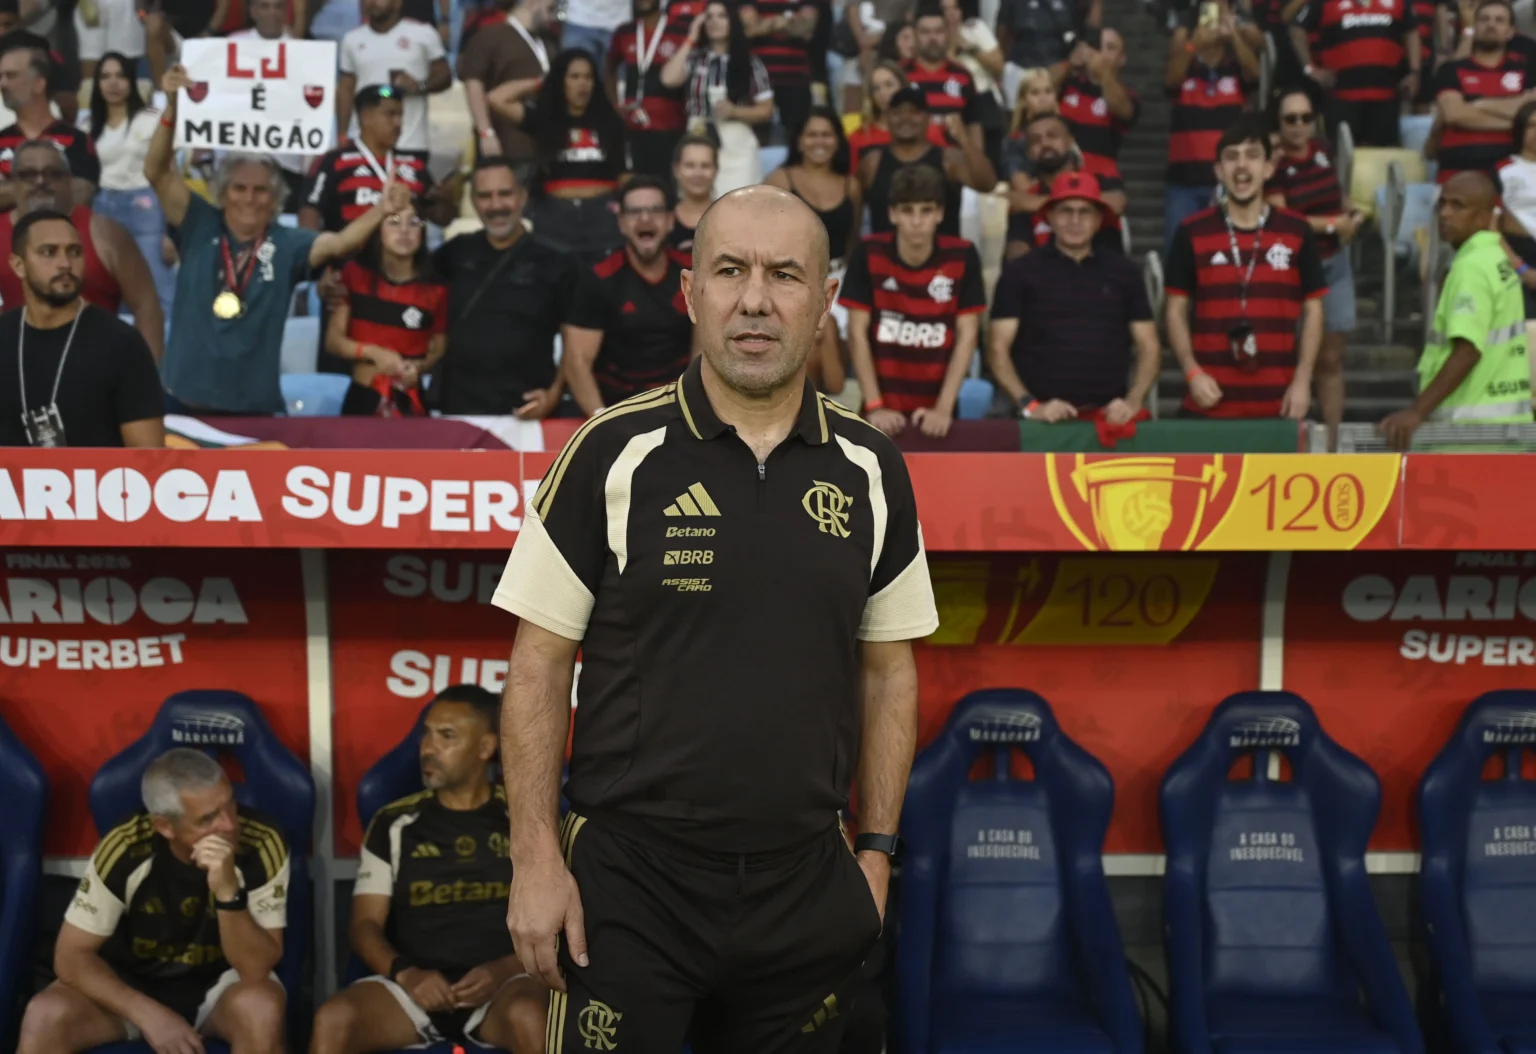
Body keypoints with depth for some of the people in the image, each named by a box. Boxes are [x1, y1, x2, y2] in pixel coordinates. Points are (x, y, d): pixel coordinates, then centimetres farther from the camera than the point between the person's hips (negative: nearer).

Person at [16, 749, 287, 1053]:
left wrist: (228, 891, -40)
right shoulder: (125, 848, -22)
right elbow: (71, 956, -15)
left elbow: (256, 969, -25)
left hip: (222, 984, -1)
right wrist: (148, 1014, -27)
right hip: (133, 985, 1)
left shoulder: (261, 844, -24)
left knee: (261, 1008, -34)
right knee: (45, 1015, -27)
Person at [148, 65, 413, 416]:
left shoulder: (287, 244, -1)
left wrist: (381, 210, -34)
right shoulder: (200, 227, -1)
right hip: (184, 400, 0)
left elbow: (338, 243, -16)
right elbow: (157, 172, -8)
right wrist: (172, 108, -21)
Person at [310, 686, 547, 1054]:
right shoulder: (394, 824, 12)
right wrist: (404, 973, -14)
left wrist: (503, 970, -15)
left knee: (530, 1017, -37)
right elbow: (365, 924, 7)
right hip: (414, 985, 2)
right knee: (333, 1019, -29)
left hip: (500, 985, -2)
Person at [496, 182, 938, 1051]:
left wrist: (878, 849, 6)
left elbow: (889, 670, 10)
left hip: (805, 884, 3)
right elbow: (540, 668, -4)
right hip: (630, 881, -3)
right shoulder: (613, 454, -6)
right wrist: (537, 861, -8)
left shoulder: (872, 471, 2)